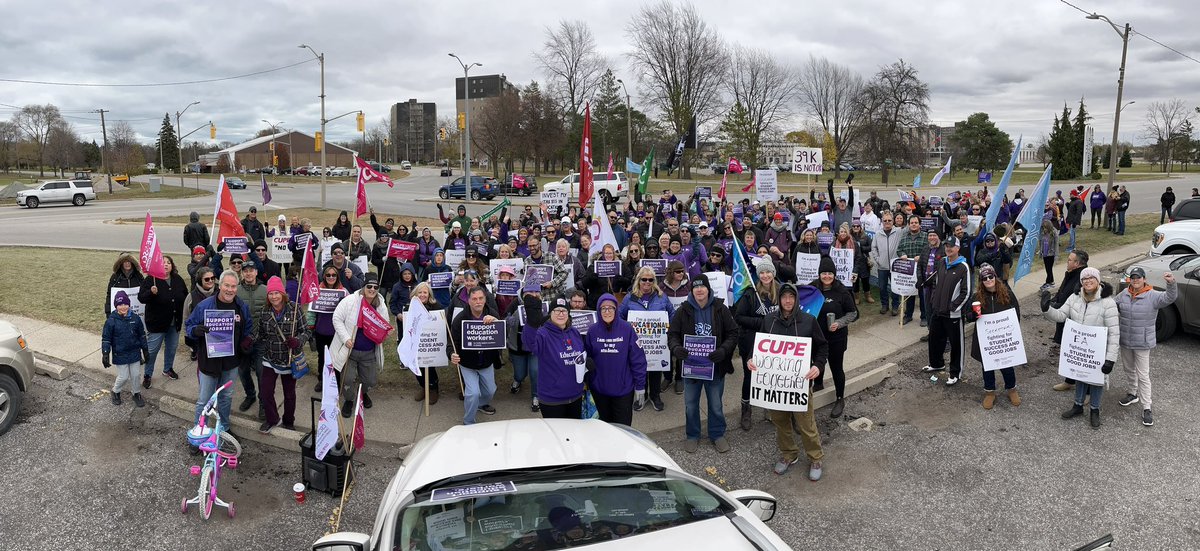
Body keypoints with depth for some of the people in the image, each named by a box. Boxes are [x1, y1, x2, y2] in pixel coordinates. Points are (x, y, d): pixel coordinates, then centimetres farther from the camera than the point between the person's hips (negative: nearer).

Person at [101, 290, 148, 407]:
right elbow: (105, 339, -8)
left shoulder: (135, 318, -4)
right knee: (123, 377, 3)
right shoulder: (111, 321, -13)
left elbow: (142, 335, 5)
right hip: (120, 355, -3)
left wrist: (145, 351, 9)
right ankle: (115, 391, 32)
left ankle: (135, 393, 33)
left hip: (134, 353, 3)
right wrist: (105, 354, -12)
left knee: (135, 375, 12)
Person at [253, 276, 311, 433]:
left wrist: (298, 341, -29)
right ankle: (273, 420, 25)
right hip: (270, 359, 2)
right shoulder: (264, 311, -6)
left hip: (290, 359, -2)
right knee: (265, 392, -1)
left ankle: (288, 422, 36)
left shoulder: (294, 309, -14)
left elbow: (306, 331, -10)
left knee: (289, 393, 13)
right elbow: (259, 333, 5)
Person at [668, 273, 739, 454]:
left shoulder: (721, 309, -6)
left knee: (716, 404, 14)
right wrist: (676, 348, -23)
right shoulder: (683, 311, -4)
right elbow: (672, 334, -1)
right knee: (690, 404, 12)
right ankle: (692, 436, 31)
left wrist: (723, 350, -22)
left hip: (715, 365, 0)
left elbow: (732, 334, -4)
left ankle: (717, 434, 34)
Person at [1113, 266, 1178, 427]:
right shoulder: (1124, 294, -1)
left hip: (1142, 343, -5)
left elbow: (1170, 297, -31)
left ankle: (1146, 408, 6)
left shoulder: (1153, 296, -15)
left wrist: (1171, 283, -49)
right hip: (1125, 341, 5)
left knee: (1143, 375, -2)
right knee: (1129, 369, 23)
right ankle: (1132, 394, 44)